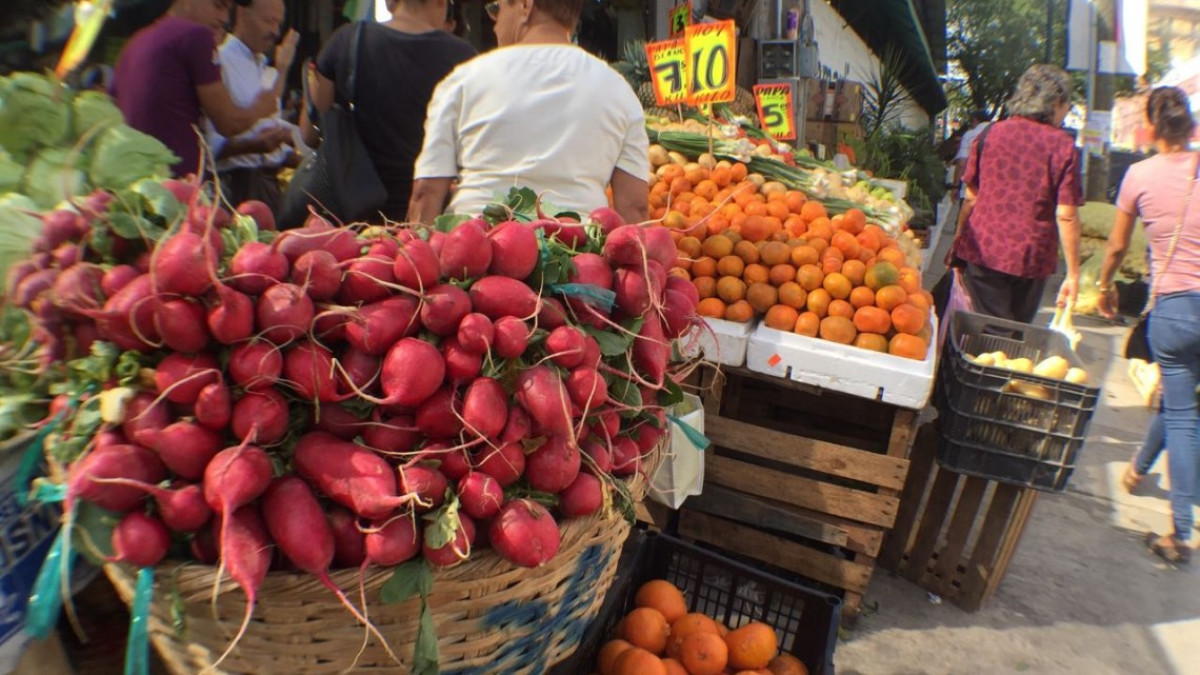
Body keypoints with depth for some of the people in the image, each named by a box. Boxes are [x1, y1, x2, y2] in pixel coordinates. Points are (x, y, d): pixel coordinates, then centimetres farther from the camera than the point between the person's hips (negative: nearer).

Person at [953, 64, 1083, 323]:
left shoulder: (990, 134, 3)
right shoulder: (1062, 146, -4)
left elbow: (970, 197, 6)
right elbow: (1066, 215, -7)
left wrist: (958, 243, 17)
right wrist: (1073, 274, -2)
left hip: (983, 250, 1)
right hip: (1031, 257, -1)